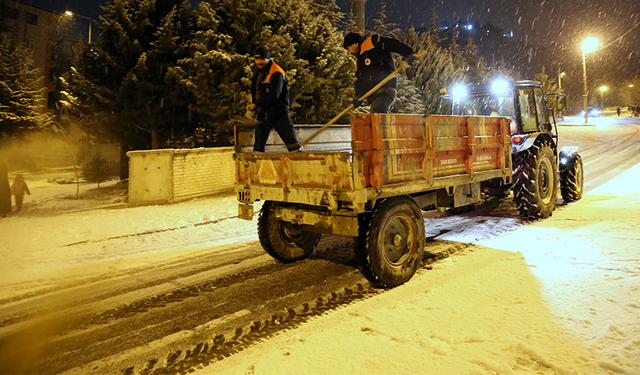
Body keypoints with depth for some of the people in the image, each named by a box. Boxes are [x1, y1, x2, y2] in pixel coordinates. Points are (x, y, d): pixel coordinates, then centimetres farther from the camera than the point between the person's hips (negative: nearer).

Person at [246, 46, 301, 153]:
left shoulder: (276, 73, -15)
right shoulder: (258, 72, 12)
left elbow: (273, 95, -23)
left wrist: (256, 104, -19)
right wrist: (252, 104, 7)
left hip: (278, 112, -7)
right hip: (263, 112, 7)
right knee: (259, 144, 11)